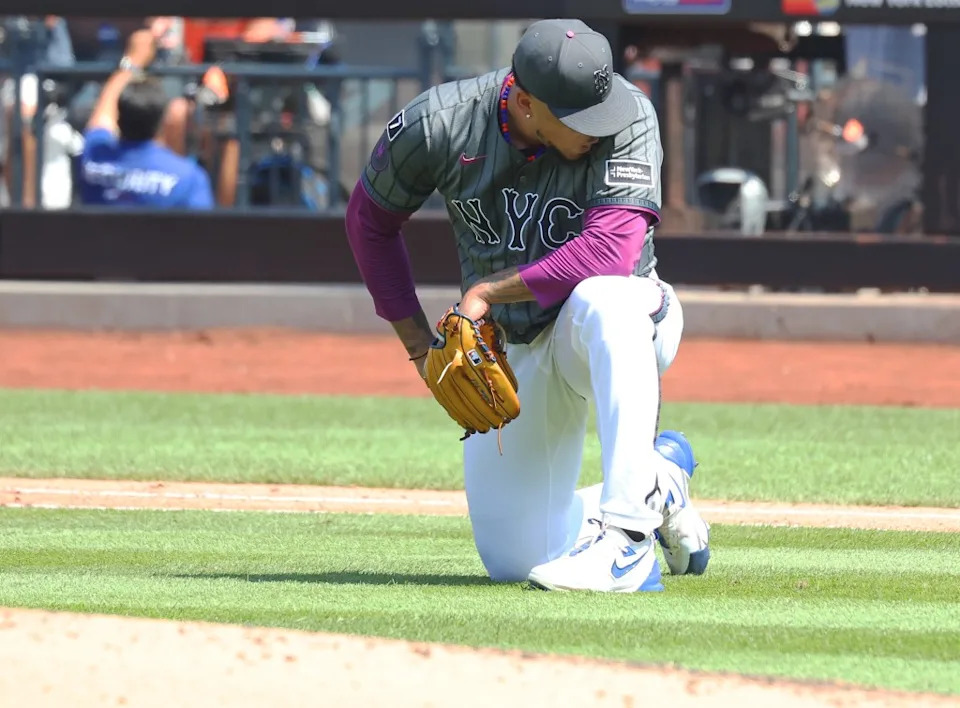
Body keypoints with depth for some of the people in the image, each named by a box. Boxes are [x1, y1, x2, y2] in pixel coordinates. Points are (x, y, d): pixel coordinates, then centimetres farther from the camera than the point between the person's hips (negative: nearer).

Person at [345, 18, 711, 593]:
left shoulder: (628, 120, -24)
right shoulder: (439, 125, -16)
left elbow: (611, 253, -35)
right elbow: (370, 219, 3)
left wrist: (488, 291, -25)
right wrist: (418, 342, 1)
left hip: (622, 329, -3)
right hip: (512, 352, 3)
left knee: (601, 300, -42)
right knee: (513, 560, -1)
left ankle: (626, 536, -42)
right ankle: (660, 487, 26)